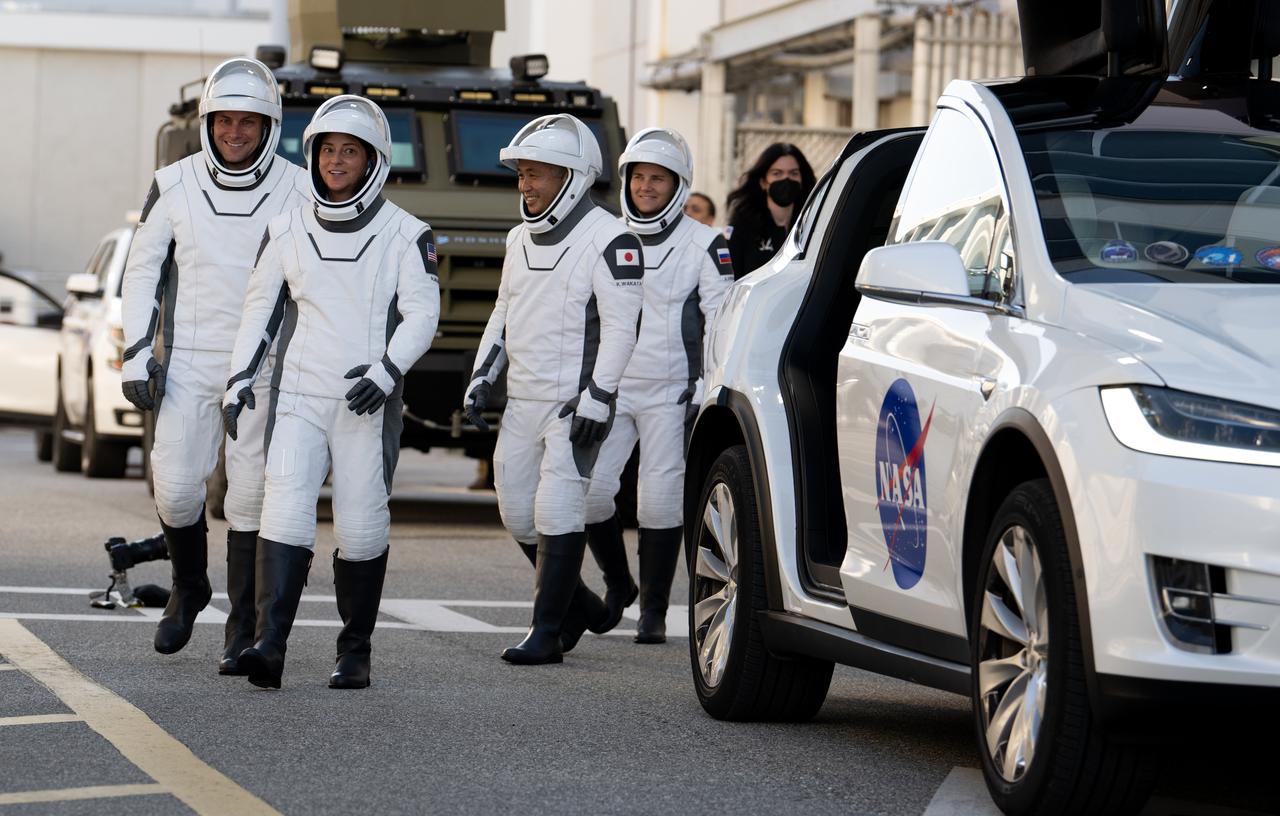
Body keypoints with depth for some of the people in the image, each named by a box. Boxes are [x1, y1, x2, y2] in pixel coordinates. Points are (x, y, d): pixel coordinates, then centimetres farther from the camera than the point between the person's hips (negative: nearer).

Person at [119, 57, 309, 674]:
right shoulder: (175, 186, 1)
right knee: (175, 489, -3)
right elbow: (143, 270, 8)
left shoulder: (297, 193, -3)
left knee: (250, 497, -2)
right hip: (188, 364, 2)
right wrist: (137, 356, 1)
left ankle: (243, 631, 7)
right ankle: (189, 587, 25)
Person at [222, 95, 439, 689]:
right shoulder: (288, 229, 9)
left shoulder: (404, 234, 0)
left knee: (361, 528, 0)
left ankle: (355, 653, 14)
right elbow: (261, 306, 16)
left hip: (368, 404, -2)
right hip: (298, 396, 2)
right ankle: (269, 646, -21)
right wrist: (240, 378, 6)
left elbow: (422, 314, -5)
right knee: (284, 513, -14)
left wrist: (388, 371, -20)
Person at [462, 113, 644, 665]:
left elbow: (621, 325, -15)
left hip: (574, 403, -8)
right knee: (516, 510, 9)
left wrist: (598, 396, -20)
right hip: (522, 401, 8)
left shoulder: (608, 239, -11)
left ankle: (547, 631, -5)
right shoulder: (520, 240, 15)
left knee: (558, 510, -10)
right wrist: (483, 377, 16)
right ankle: (580, 605, 26)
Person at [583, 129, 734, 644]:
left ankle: (653, 611, 3)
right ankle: (617, 583, 14)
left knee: (660, 499, -6)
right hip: (610, 388, 3)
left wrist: (707, 392, -11)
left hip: (670, 393, -3)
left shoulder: (703, 245, -1)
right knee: (589, 489, -9)